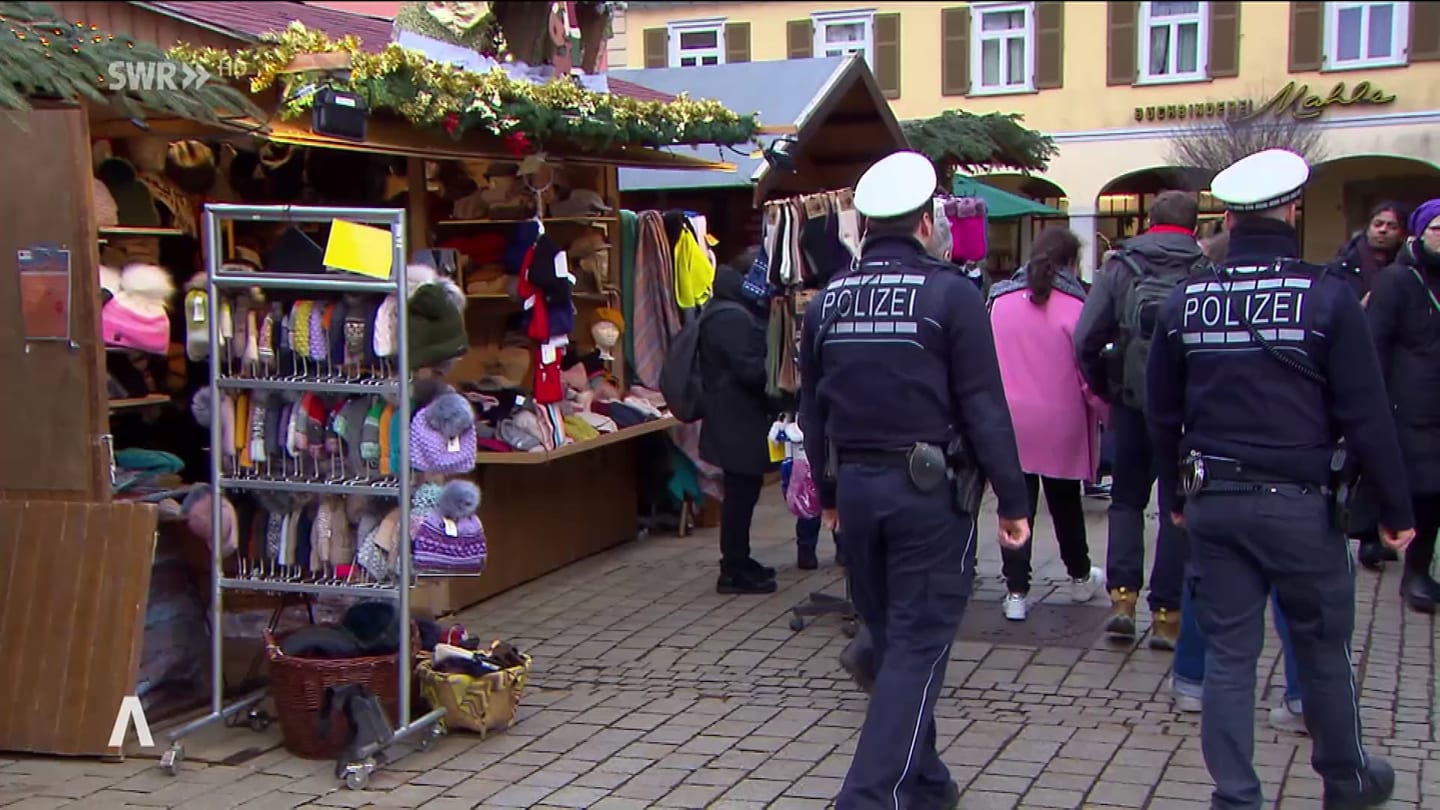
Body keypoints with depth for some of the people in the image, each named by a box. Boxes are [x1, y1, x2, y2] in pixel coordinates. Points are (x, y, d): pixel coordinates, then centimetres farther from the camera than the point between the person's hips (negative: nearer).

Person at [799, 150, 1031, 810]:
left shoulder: (827, 302, 7)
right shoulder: (950, 294, -9)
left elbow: (812, 409, 14)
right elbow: (984, 407, -11)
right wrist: (1012, 500, -5)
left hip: (856, 486, 6)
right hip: (929, 490, -5)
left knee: (889, 640, 17)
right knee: (917, 647, -2)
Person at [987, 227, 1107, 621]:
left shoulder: (1000, 302, 1)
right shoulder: (1074, 307, -11)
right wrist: (1104, 412, 3)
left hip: (1009, 422, 2)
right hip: (1059, 425, -1)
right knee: (1065, 502, 17)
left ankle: (1016, 592, 4)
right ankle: (1080, 577, 35)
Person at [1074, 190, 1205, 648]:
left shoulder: (1121, 266, 1)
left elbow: (1085, 339, -4)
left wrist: (1103, 388, 10)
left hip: (1133, 401, 1)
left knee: (1127, 498, 17)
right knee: (1177, 508, 9)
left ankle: (1122, 596, 3)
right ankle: (1166, 614, 9)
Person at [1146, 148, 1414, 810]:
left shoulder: (1185, 303, 2)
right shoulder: (1328, 298, -10)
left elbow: (1162, 414, 10)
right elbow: (1365, 416, -9)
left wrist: (1178, 495, 22)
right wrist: (1395, 510, 0)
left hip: (1213, 501, 3)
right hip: (1299, 505, -3)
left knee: (1227, 652, 8)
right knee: (1323, 649, 14)